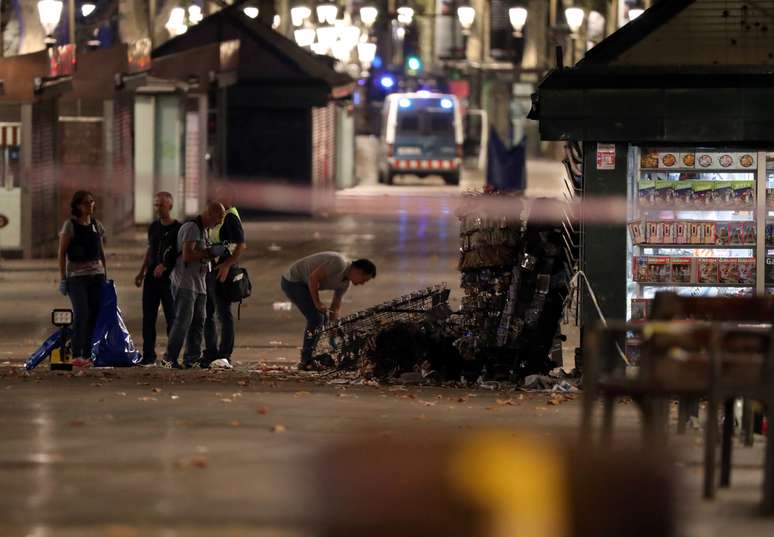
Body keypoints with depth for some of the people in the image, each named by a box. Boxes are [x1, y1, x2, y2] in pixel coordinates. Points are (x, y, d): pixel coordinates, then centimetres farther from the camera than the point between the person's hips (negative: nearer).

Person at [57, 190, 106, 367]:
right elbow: (62, 253, -4)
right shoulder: (70, 225, -4)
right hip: (76, 275, -5)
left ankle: (87, 355, 5)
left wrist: (105, 275, 14)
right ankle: (76, 355, -15)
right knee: (81, 314, -15)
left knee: (94, 315, 0)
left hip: (96, 273, 5)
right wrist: (62, 278, -8)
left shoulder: (97, 225, 11)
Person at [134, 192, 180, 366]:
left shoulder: (178, 229, -7)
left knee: (171, 317, -1)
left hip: (169, 278, -6)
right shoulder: (154, 227, 12)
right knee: (148, 318, 4)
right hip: (151, 277, 6)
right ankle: (148, 355, 8)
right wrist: (141, 273, 17)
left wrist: (165, 265, -24)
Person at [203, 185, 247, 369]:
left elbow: (241, 245, -19)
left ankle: (225, 356, -11)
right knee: (207, 313, 12)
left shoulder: (230, 217, -11)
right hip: (209, 270, 10)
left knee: (224, 313, -9)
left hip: (221, 272, -10)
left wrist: (227, 264, -27)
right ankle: (211, 355, 19)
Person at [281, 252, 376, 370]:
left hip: (303, 283, 10)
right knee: (316, 317, -14)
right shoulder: (339, 263, -23)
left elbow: (335, 308, 12)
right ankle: (307, 361, -10)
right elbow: (313, 277, -26)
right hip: (292, 281, -10)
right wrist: (317, 303, -19)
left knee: (324, 318, 10)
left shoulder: (345, 282, 7)